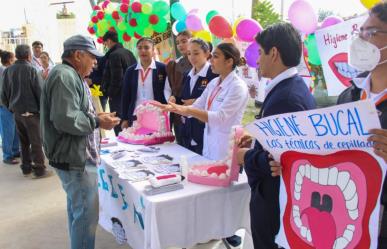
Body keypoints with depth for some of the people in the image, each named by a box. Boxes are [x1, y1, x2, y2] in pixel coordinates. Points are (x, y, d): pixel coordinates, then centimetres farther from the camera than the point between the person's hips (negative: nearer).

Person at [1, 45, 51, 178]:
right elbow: (39, 92, -13)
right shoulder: (31, 70, -13)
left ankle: (26, 167, 23)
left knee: (24, 141, 16)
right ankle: (39, 169, 6)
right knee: (36, 141, 2)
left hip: (16, 112, 6)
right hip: (31, 111, -6)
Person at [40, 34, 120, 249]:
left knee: (77, 209, 22)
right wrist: (97, 122, -17)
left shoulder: (70, 75, 17)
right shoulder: (64, 76, -18)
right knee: (86, 214, -5)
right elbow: (65, 119, -28)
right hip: (75, 158, -12)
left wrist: (95, 118, 8)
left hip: (74, 155, 12)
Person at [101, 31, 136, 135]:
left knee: (119, 125, -3)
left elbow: (116, 78, -19)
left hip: (118, 96, -9)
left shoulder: (114, 55, -15)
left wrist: (110, 94, -8)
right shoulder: (129, 53, 11)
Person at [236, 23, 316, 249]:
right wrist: (259, 139, 7)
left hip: (273, 198, -9)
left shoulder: (286, 97, -27)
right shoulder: (295, 86, 4)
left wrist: (247, 156, -13)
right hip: (289, 191, 9)